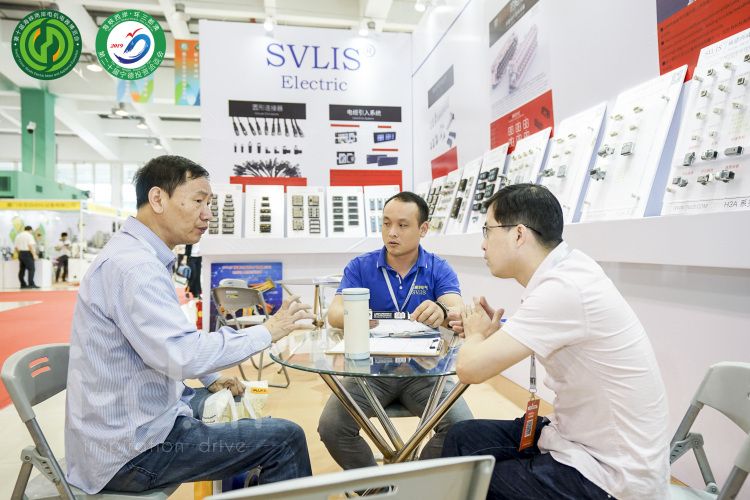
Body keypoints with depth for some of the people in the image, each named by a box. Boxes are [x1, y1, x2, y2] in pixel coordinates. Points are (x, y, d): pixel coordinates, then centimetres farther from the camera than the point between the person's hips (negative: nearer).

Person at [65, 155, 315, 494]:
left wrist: (208, 378, 11)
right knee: (284, 439, -9)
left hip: (127, 419, 10)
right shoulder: (134, 266, -25)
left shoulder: (134, 253, 8)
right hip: (133, 448, -10)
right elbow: (184, 355, -33)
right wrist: (267, 331, -22)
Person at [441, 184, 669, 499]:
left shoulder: (563, 290, -28)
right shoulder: (566, 267, -1)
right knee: (462, 438, 9)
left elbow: (471, 368, -28)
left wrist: (475, 334, -6)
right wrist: (493, 332, -4)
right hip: (586, 437, 8)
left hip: (610, 474, -8)